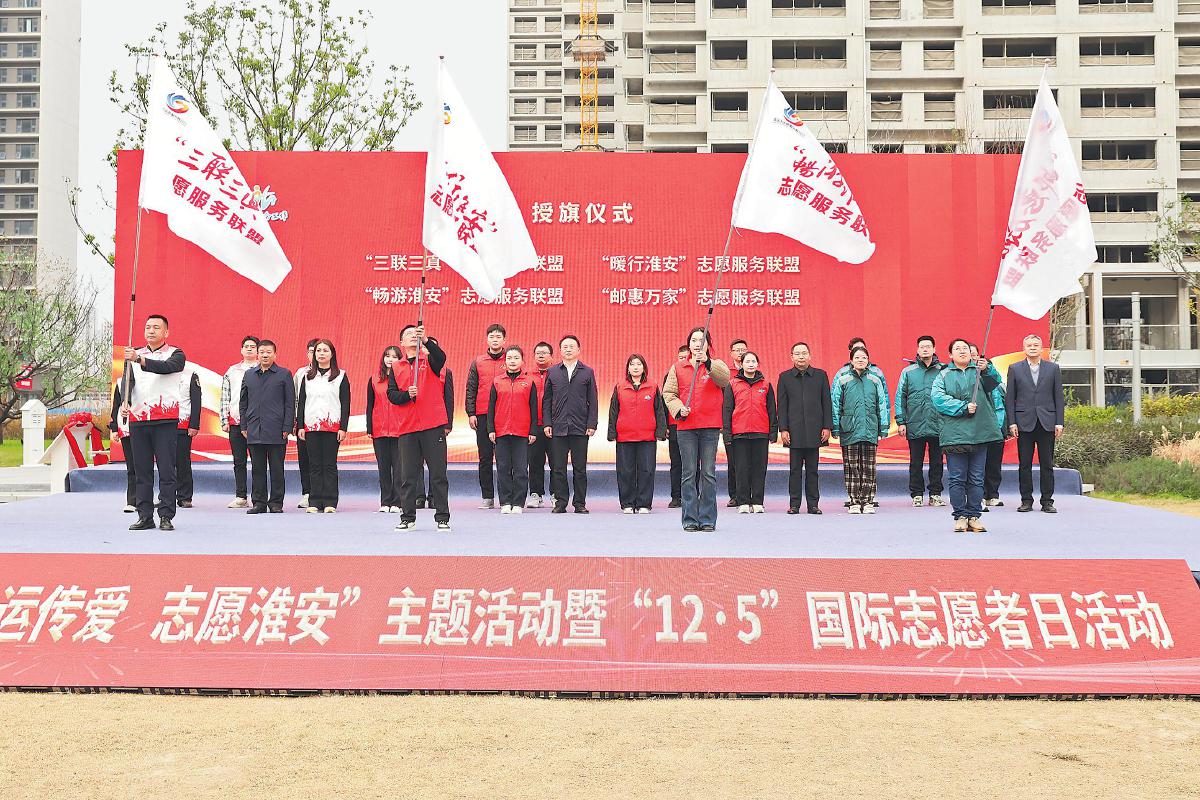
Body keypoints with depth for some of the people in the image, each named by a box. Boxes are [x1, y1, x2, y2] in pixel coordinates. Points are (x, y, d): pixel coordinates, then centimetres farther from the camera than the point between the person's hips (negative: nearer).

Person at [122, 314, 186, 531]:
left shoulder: (176, 354, 3)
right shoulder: (134, 354, 15)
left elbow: (165, 368, -19)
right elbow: (128, 380, 1)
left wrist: (140, 360, -33)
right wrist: (125, 403, -17)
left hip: (166, 420, -4)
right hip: (138, 418, 4)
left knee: (166, 469, -3)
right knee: (141, 470, 6)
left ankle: (166, 517, 1)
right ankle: (145, 517, 11)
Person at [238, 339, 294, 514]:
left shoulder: (284, 375, 3)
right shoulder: (249, 375, 13)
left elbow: (290, 403, 0)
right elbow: (243, 402, 16)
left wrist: (287, 427, -7)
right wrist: (243, 426, 8)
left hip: (276, 431, -3)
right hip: (254, 431, 3)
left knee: (276, 468, 1)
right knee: (257, 468, 6)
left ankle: (276, 503, 8)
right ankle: (258, 502, 12)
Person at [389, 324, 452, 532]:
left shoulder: (429, 360, 6)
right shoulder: (396, 367, 13)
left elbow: (441, 356, -18)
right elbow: (391, 394, 7)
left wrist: (427, 340, -33)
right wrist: (407, 394, -12)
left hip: (433, 426, -2)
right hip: (407, 429, 2)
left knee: (438, 474, 0)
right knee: (408, 476, 5)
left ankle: (442, 518, 6)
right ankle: (408, 517, 14)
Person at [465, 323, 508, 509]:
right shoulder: (478, 362, 10)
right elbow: (471, 389, 9)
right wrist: (471, 413, 0)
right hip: (482, 416, 2)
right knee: (485, 457, 3)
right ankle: (487, 497, 9)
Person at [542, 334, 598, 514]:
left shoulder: (587, 372, 7)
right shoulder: (552, 372, 10)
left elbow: (593, 401, 5)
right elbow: (547, 400, 9)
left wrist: (592, 424, -3)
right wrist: (547, 423, 0)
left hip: (580, 428, -1)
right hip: (558, 428, 1)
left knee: (580, 468, 3)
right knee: (558, 468, 2)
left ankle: (580, 503, 10)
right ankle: (560, 502, 9)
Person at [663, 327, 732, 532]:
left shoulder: (716, 365, 7)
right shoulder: (678, 369, 11)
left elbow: (725, 378, -15)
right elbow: (668, 393, 8)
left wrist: (707, 363, -30)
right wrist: (678, 408, -10)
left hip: (710, 426, -1)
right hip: (686, 427, 1)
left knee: (708, 473, 1)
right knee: (689, 474, 3)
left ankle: (708, 519, 7)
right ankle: (690, 519, 7)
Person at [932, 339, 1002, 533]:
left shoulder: (980, 371, 12)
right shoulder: (943, 376, 9)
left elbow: (995, 381, -6)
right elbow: (938, 398, -5)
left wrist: (987, 369, -27)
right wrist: (963, 407, -15)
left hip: (979, 433, 1)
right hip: (954, 434, -1)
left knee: (976, 478, 5)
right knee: (957, 479, 0)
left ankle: (974, 516, 10)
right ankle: (960, 516, 7)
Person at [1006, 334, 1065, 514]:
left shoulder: (1053, 368, 9)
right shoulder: (1015, 369, 7)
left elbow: (1058, 397, 7)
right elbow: (1009, 398, 5)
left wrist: (1059, 422, 0)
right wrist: (1011, 423, -3)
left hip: (1047, 423, 0)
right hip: (1024, 423, 0)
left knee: (1047, 464, 2)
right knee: (1025, 464, 2)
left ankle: (1047, 501, 7)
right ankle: (1026, 500, 8)